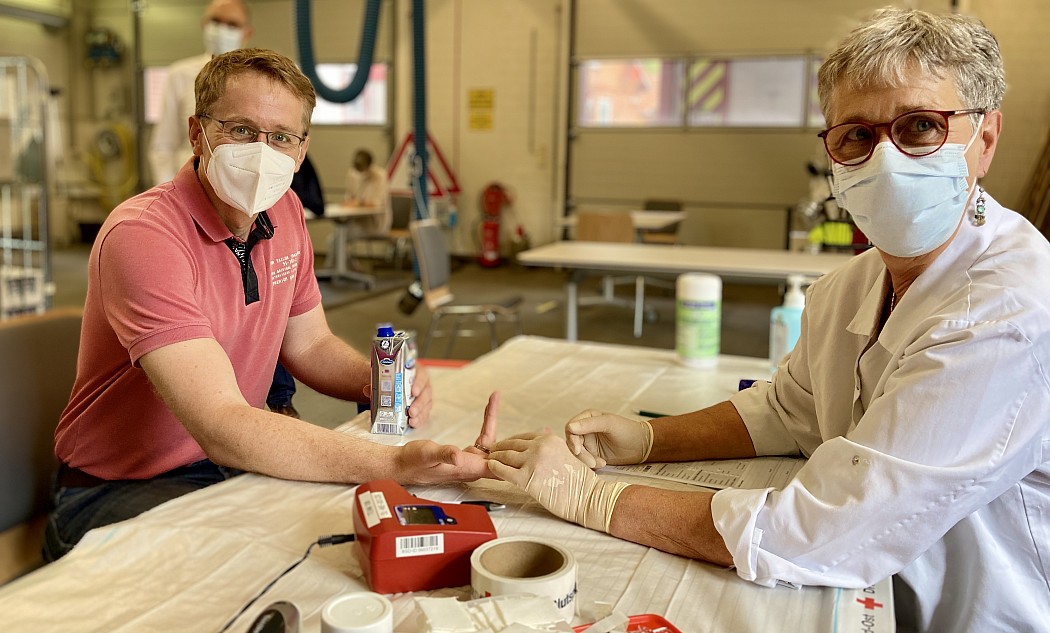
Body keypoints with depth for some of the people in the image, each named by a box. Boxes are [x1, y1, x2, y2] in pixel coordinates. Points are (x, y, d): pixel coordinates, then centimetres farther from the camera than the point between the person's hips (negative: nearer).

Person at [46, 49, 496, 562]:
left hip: (235, 461, 7)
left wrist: (379, 382, -11)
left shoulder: (284, 214, 0)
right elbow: (221, 427, -34)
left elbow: (309, 344, 11)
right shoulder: (142, 235, -26)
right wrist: (393, 467, -42)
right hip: (118, 489, -7)